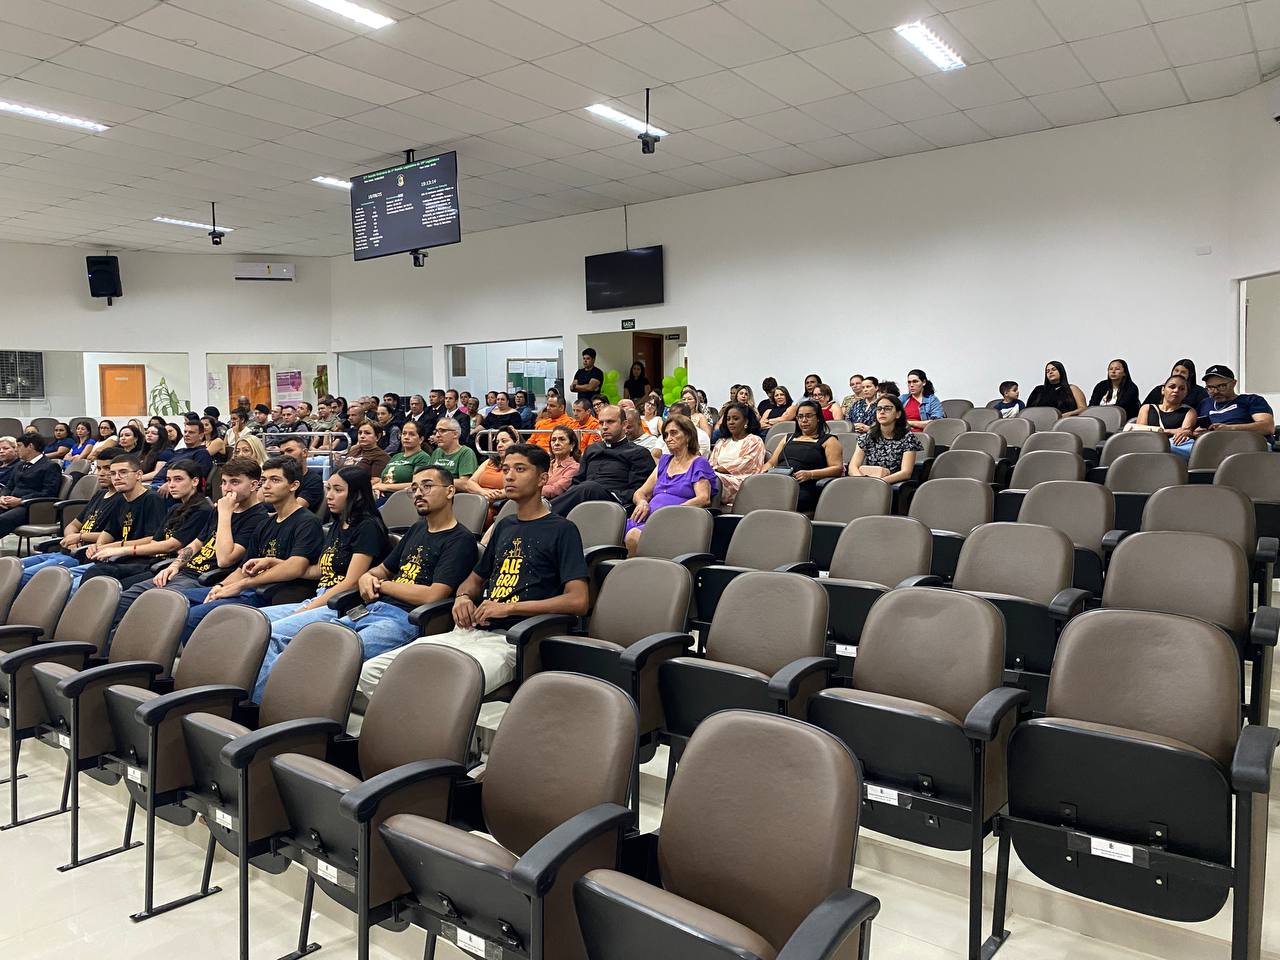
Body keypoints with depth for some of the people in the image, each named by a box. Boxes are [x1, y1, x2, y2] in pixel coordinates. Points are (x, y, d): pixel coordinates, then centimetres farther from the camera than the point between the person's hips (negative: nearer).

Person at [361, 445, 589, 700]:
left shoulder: (562, 530, 1)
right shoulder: (504, 526, 24)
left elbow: (578, 601, -11)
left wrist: (509, 608, -14)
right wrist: (463, 597, 9)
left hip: (509, 640, -7)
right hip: (470, 631, 7)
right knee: (371, 672, -8)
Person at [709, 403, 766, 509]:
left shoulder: (755, 441, 13)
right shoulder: (721, 442, 31)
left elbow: (744, 465, -3)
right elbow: (712, 464, 19)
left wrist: (719, 469, -10)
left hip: (740, 481, -5)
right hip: (719, 477, 5)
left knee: (713, 479, -35)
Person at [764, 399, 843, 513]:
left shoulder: (828, 440, 16)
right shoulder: (788, 439, 32)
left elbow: (838, 468, 2)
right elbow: (771, 463, 28)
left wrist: (810, 474, -14)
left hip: (803, 488, -5)